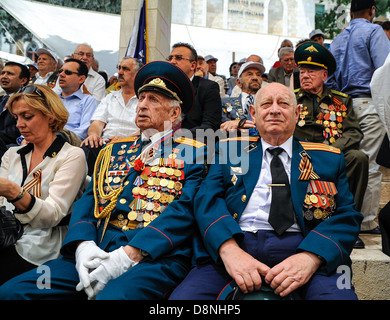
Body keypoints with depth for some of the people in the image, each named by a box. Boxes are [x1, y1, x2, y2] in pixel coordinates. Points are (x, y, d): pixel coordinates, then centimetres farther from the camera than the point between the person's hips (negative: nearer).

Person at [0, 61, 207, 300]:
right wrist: (83, 244, -8)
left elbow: (184, 210, -7)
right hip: (99, 252, 5)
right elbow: (89, 199, 14)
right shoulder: (116, 149, 22)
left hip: (158, 256, -5)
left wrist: (129, 255, -18)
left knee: (113, 295, -36)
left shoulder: (193, 153, 6)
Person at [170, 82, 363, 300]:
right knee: (183, 296, -23)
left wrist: (310, 257, -15)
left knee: (338, 294, -31)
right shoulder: (230, 149, 15)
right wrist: (229, 249, -18)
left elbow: (347, 215, 5)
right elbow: (208, 200, 2)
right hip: (232, 244, 2)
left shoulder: (328, 158, 15)